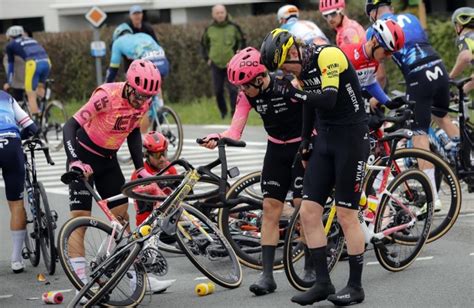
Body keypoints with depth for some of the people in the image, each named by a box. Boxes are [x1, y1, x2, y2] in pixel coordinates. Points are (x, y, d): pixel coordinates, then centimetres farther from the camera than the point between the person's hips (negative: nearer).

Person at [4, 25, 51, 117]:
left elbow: (11, 65, 24)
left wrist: (8, 83, 34)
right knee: (40, 87, 28)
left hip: (33, 64, -5)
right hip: (47, 62, 5)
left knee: (31, 96, 1)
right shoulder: (31, 40, 35)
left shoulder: (11, 45, 20)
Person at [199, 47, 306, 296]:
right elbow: (235, 130, -12)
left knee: (303, 206, -10)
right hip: (276, 149, 5)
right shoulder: (247, 95, -7)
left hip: (302, 147, -5)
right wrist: (216, 139, -33)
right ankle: (267, 274, -2)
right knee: (270, 207, -1)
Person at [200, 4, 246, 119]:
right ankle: (223, 112, 21)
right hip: (216, 65, 2)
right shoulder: (209, 29, 2)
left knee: (232, 89, -9)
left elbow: (242, 41, 10)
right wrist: (207, 58, 10)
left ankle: (235, 112, -4)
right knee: (218, 91, 5)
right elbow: (203, 44, 18)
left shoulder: (233, 27, -2)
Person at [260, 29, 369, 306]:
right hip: (325, 139, 8)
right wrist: (306, 140, 24)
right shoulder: (301, 68, 8)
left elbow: (328, 100, -28)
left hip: (352, 138, -8)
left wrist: (292, 93, -24)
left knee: (346, 215, -6)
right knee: (309, 212, 1)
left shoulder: (328, 56, -18)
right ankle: (323, 283, 7)